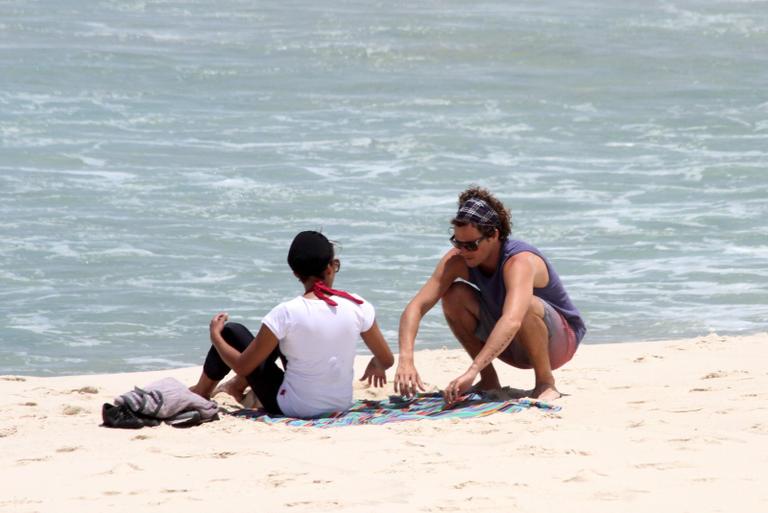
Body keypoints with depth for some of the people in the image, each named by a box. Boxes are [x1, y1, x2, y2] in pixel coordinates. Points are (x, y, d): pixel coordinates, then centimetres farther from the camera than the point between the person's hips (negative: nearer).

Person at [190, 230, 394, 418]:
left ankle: (201, 391, 38)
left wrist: (216, 336, 6)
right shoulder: (358, 307, -14)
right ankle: (240, 385, 44)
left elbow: (242, 366, -13)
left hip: (293, 408, -4)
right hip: (341, 404, 4)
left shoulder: (286, 314, -22)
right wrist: (375, 365, 20)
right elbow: (387, 360, -4)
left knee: (233, 332, 13)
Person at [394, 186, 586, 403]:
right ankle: (488, 380, -4)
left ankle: (546, 383, -17)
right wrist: (406, 359, -40)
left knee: (527, 305, -38)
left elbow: (512, 321, -51)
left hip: (560, 341, -5)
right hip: (511, 344, 6)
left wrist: (471, 371, -60)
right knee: (454, 295, -18)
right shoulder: (457, 261, -16)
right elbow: (416, 307, -22)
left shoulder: (520, 262, -35)